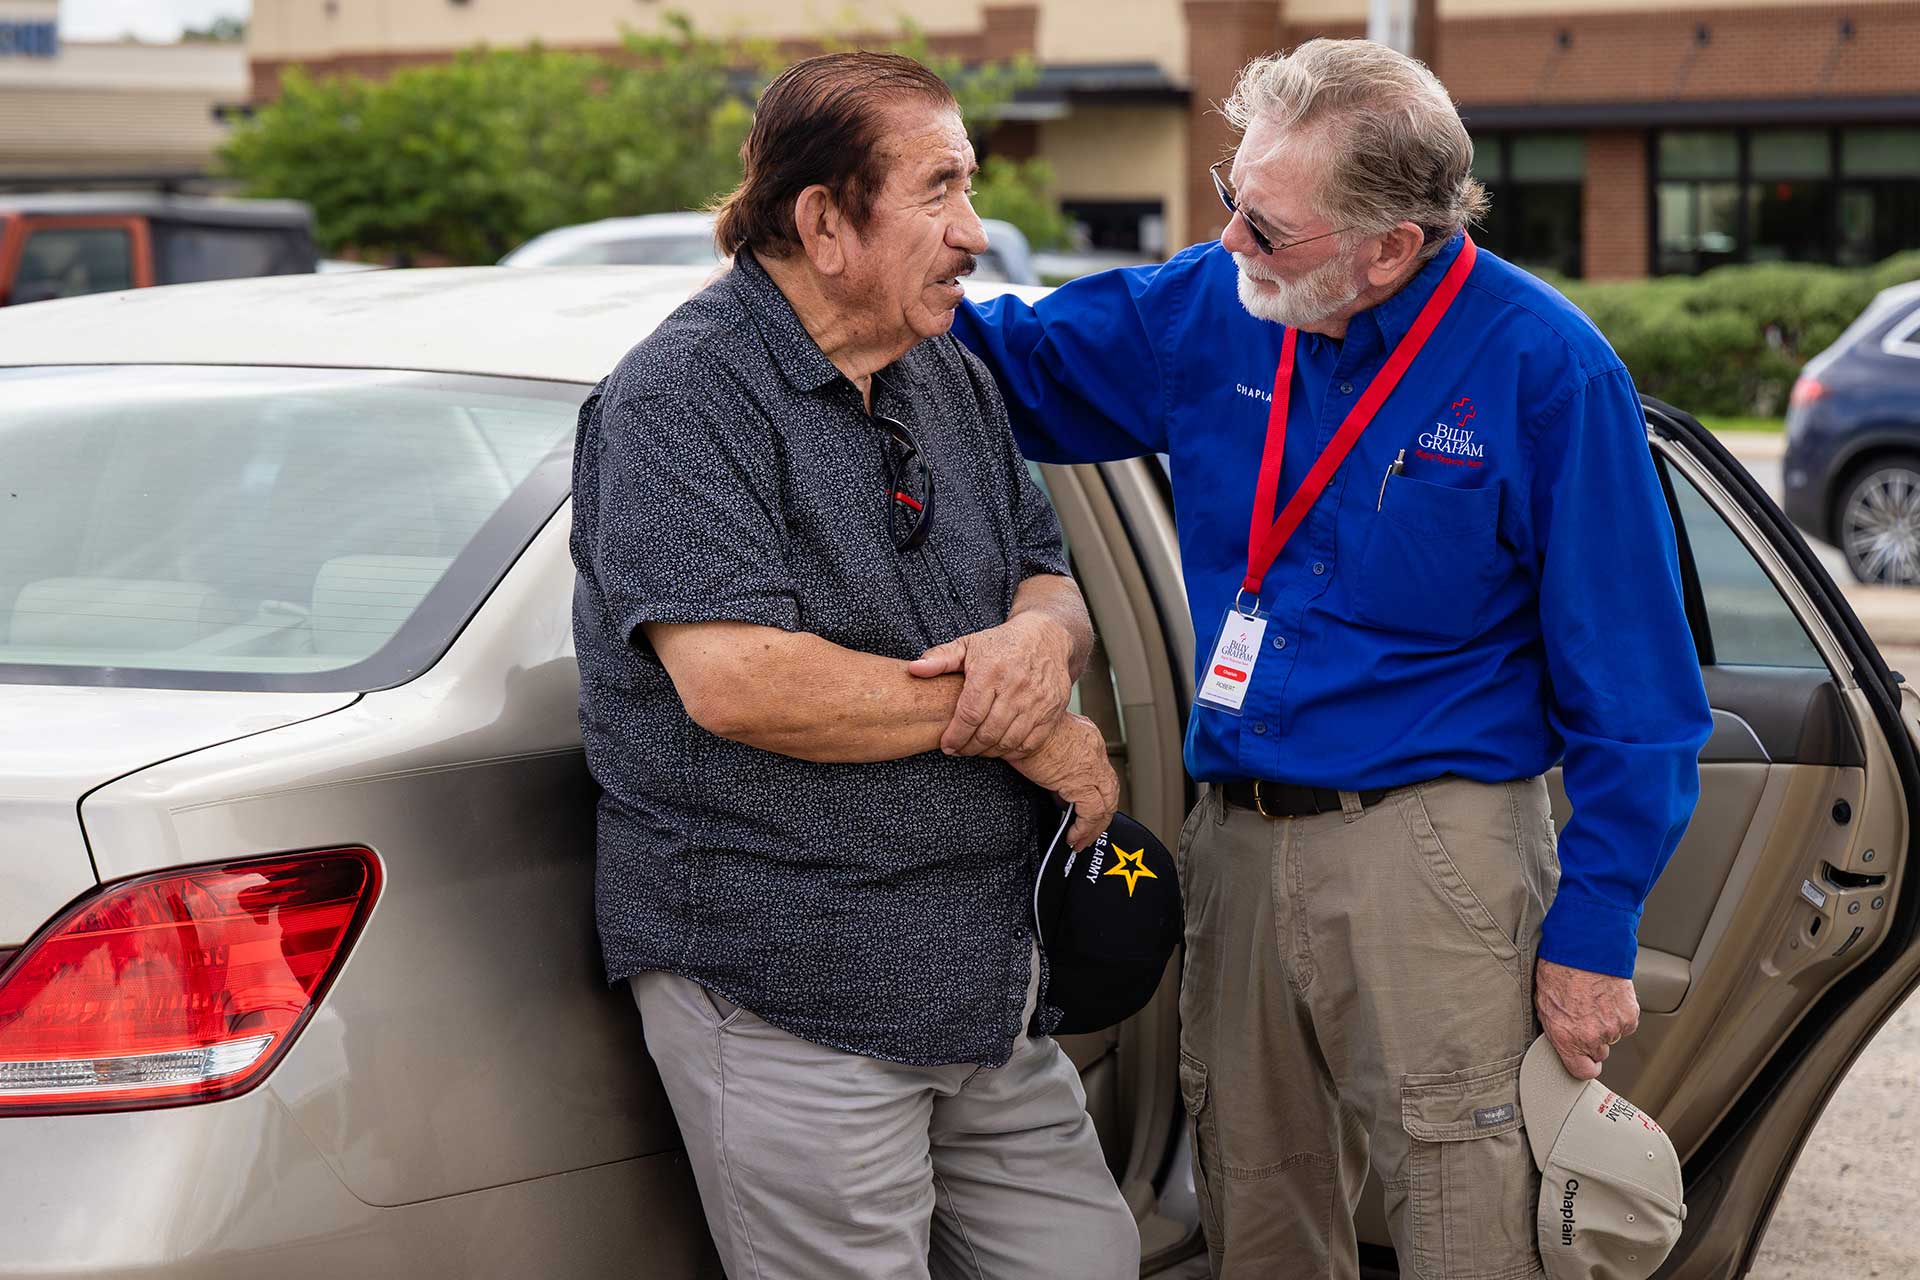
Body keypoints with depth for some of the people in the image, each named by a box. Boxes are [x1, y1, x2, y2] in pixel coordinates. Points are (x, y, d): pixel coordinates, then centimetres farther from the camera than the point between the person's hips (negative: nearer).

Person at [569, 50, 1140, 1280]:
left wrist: (1041, 634, -10)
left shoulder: (954, 381, 13)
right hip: (789, 997, -8)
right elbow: (732, 679, -24)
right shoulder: (683, 398, -13)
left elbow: (1052, 580, 18)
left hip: (988, 981, 8)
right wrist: (1022, 728, -16)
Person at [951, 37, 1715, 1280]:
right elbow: (1021, 362, 18)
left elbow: (1631, 691, -9)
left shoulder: (1546, 369, -12)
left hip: (1427, 851, -5)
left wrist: (1595, 934, -11)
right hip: (1238, 843, 6)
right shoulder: (1213, 312, 3)